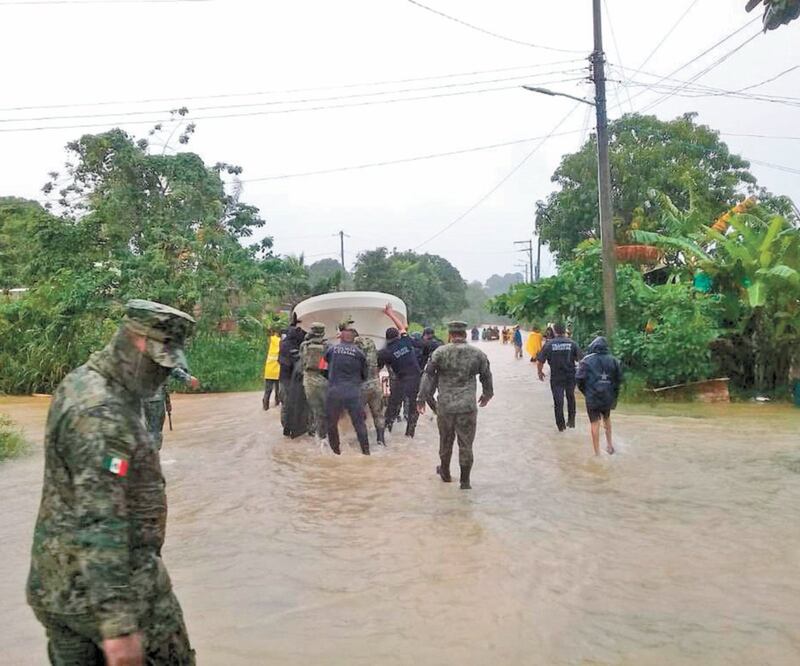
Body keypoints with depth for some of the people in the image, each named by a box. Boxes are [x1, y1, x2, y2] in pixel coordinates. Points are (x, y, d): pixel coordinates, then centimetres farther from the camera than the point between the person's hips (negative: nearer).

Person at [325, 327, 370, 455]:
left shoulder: (332, 349, 1)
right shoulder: (359, 353, 1)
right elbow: (365, 375, 9)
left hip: (334, 392, 0)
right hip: (353, 393, 0)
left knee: (332, 423, 16)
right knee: (359, 424, 9)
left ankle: (335, 450, 23)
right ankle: (366, 451, 12)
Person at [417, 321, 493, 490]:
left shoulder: (440, 352, -5)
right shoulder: (477, 354, 1)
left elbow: (428, 376, -6)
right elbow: (487, 376, 13)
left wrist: (422, 398, 1)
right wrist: (487, 394, 29)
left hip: (445, 406, 0)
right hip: (468, 406, 0)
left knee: (445, 441, 18)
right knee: (465, 444, 7)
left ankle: (445, 473, 36)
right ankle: (465, 481, 12)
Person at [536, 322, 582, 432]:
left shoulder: (549, 344, -8)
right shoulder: (572, 343, -5)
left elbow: (539, 362, -9)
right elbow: (580, 359, -5)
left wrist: (540, 372, 9)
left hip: (556, 377, -2)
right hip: (571, 376, 2)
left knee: (558, 400, 8)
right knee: (570, 398, 22)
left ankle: (561, 425, 12)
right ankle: (571, 420, 26)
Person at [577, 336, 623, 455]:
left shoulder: (587, 360, -6)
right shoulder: (613, 360, 2)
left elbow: (579, 378, -10)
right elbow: (619, 379, 3)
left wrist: (584, 391, 7)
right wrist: (614, 394, 15)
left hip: (592, 397, -3)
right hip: (608, 396, 3)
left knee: (595, 424, 2)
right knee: (607, 419, 25)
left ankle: (597, 453, 4)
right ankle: (609, 444, 34)